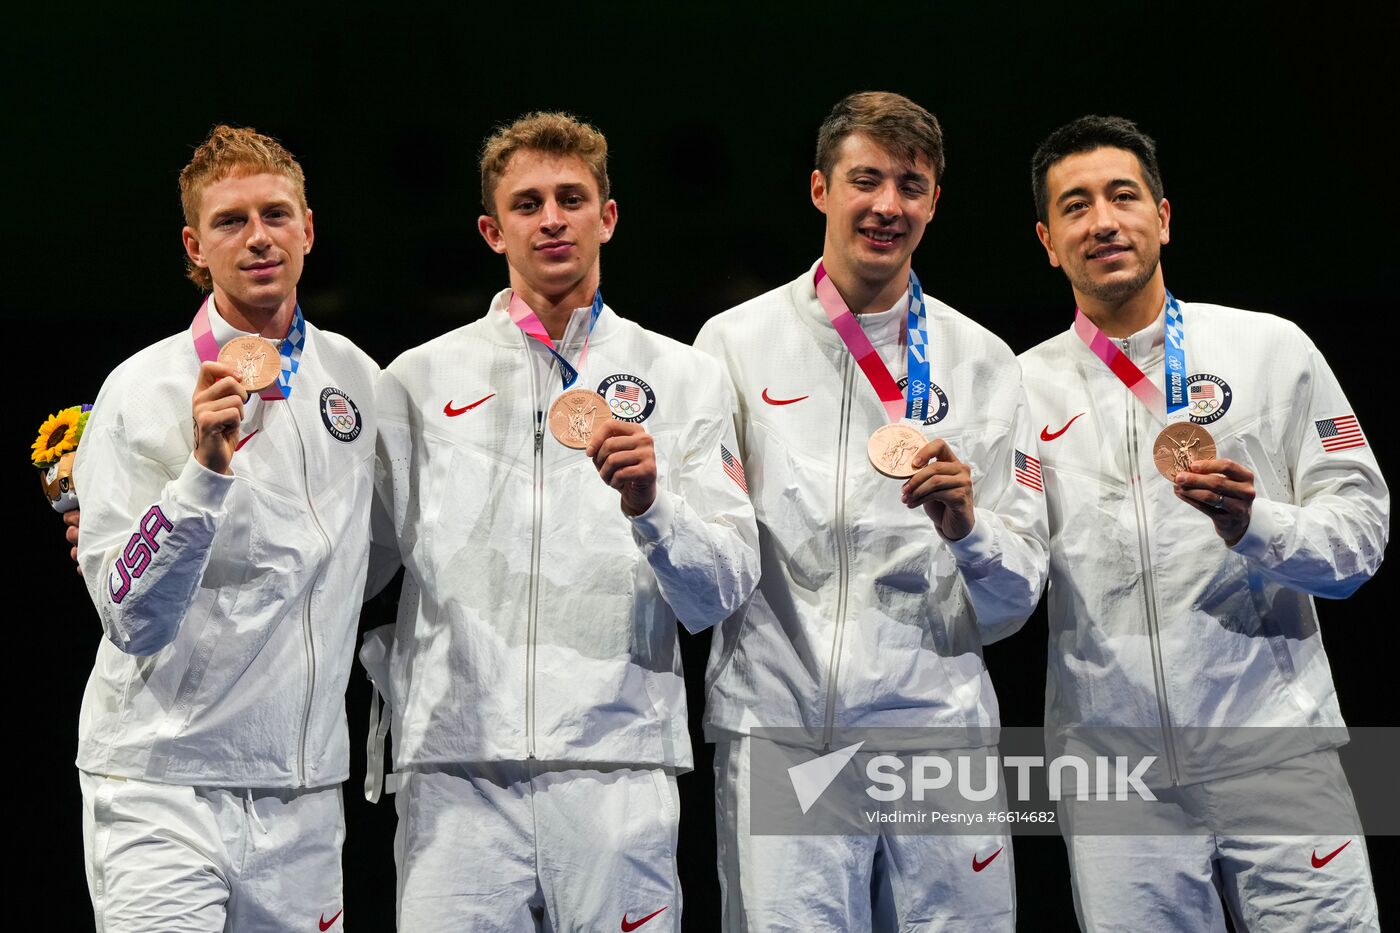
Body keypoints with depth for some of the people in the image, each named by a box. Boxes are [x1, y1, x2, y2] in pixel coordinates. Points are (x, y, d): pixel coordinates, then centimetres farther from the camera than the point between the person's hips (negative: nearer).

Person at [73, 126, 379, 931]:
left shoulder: (357, 377, 8)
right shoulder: (143, 390, -7)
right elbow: (130, 618, -15)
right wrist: (205, 470, -24)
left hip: (304, 794, 5)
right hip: (162, 783, -4)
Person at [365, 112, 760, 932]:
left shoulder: (686, 380, 10)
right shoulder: (419, 381, 12)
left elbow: (723, 593, 3)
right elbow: (361, 569, 18)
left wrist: (648, 504, -13)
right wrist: (398, 698, 8)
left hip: (619, 777, 0)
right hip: (455, 775, 0)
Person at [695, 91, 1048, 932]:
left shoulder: (985, 365, 9)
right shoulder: (737, 344, 6)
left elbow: (1012, 605, 6)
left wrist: (965, 526, -12)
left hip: (939, 727, 2)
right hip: (781, 726, -1)